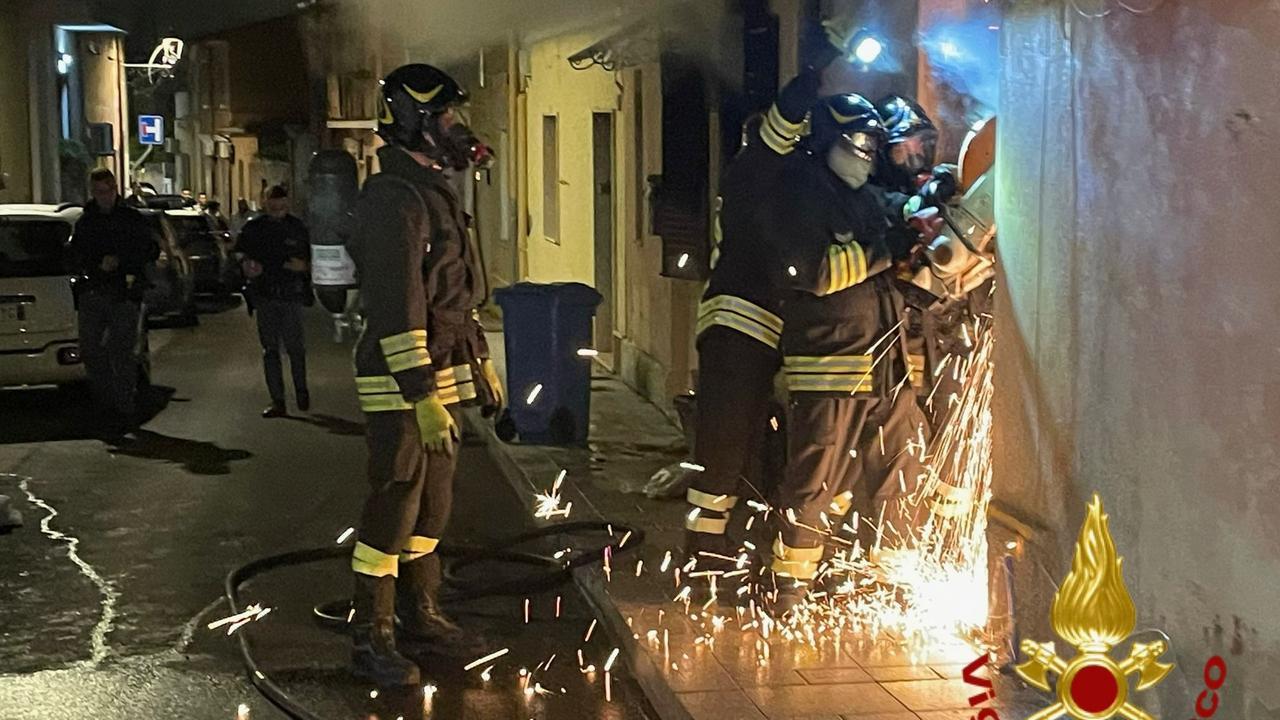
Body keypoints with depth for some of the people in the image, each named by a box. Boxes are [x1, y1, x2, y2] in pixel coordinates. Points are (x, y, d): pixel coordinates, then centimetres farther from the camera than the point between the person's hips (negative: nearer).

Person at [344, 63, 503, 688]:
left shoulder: (433, 191, 15)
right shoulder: (393, 198, -17)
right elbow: (396, 307, -24)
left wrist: (481, 363, 25)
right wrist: (423, 398, -27)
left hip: (442, 376, 10)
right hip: (403, 384, -10)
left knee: (431, 507, 16)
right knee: (393, 509, -3)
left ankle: (421, 620, 28)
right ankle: (370, 640, 7)